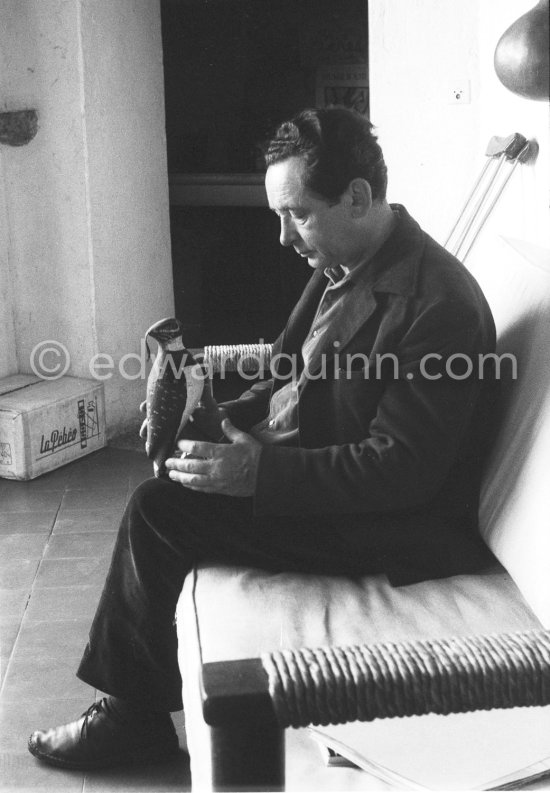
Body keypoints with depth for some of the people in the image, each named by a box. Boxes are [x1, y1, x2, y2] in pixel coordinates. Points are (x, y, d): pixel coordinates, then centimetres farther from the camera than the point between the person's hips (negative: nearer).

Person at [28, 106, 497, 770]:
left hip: (385, 523, -9)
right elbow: (288, 377, 14)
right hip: (299, 460, 10)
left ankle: (137, 714, 5)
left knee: (159, 510, -15)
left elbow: (400, 470, -25)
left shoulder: (439, 304, -23)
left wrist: (261, 473, -27)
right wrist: (215, 420, -4)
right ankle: (128, 703, 14)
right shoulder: (341, 267, 6)